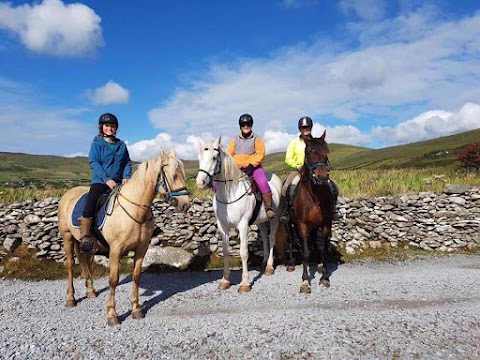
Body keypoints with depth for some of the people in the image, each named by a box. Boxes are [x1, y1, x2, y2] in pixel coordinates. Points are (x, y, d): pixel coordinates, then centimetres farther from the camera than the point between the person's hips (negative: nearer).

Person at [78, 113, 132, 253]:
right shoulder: (97, 144, 4)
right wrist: (107, 179, -17)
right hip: (100, 181, -3)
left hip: (118, 182, 4)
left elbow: (128, 163, 14)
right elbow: (94, 163, -6)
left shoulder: (122, 145, 15)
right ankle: (85, 236, -19)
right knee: (91, 203, -25)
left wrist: (126, 177, -6)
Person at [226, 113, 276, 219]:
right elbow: (229, 154, 8)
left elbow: (260, 154, -7)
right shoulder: (235, 140, 13)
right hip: (236, 168, 3)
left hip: (253, 167, -3)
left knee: (263, 183, -29)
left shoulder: (257, 139, 4)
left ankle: (268, 207, -19)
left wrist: (251, 166, -19)